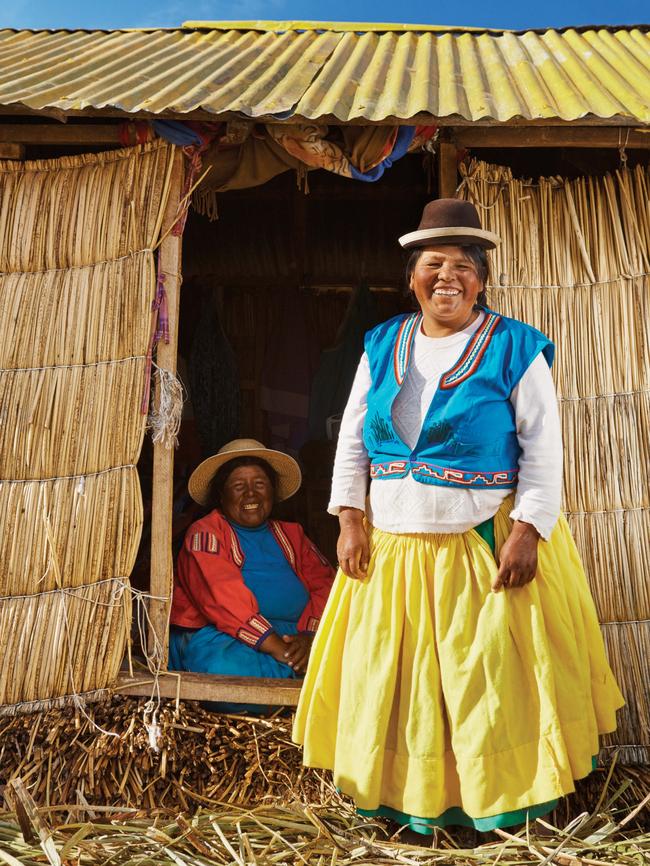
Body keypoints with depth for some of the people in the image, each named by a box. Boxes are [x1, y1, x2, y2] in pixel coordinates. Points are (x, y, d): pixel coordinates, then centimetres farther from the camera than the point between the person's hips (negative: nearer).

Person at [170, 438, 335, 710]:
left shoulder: (291, 535, 21)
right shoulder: (205, 534, 2)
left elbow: (324, 583, 7)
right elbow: (224, 598, -13)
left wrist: (309, 636, -15)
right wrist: (278, 649, -23)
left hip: (291, 635, 5)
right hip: (217, 636, -4)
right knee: (228, 668, -38)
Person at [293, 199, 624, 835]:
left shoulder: (515, 349, -4)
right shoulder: (382, 348, 7)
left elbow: (543, 449, -6)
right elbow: (351, 440, 8)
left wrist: (528, 531, -15)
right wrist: (350, 521, -1)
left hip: (486, 545, -4)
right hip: (392, 549, 4)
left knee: (489, 673, 5)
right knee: (394, 675, 12)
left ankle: (497, 797, 25)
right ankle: (408, 795, 30)